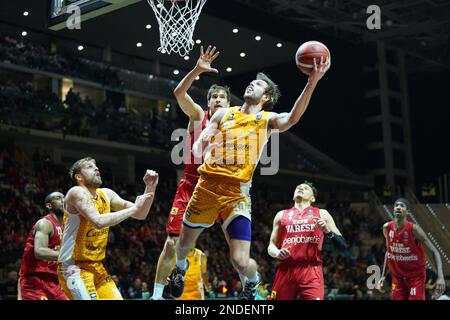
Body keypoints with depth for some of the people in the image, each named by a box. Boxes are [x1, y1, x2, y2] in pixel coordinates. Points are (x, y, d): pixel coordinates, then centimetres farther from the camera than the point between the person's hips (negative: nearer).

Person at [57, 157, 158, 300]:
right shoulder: (77, 192, -14)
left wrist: (150, 188, -7)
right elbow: (99, 221, -30)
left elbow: (140, 214, 8)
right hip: (74, 267, -8)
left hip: (97, 266, 8)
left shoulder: (106, 194, 7)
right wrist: (134, 208, -23)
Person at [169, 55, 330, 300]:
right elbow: (197, 150, 8)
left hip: (237, 193, -3)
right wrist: (202, 143, -18)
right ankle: (180, 268, 54)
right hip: (207, 186, 3)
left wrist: (311, 83, -31)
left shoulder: (267, 120, 6)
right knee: (184, 242, 18)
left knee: (241, 261, -14)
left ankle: (251, 282, 22)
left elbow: (291, 119, -17)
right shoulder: (223, 114, 13)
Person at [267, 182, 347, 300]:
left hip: (311, 269, -2)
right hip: (286, 269, 2)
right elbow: (271, 245, 18)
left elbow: (343, 244, 9)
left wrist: (328, 231, -9)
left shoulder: (322, 214, 14)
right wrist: (277, 253, -5)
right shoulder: (281, 215, 19)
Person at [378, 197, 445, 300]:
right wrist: (383, 276, 9)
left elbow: (435, 252, -19)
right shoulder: (387, 228, -5)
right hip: (397, 277, 4)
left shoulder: (414, 229, -19)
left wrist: (440, 277, -30)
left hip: (415, 276, -4)